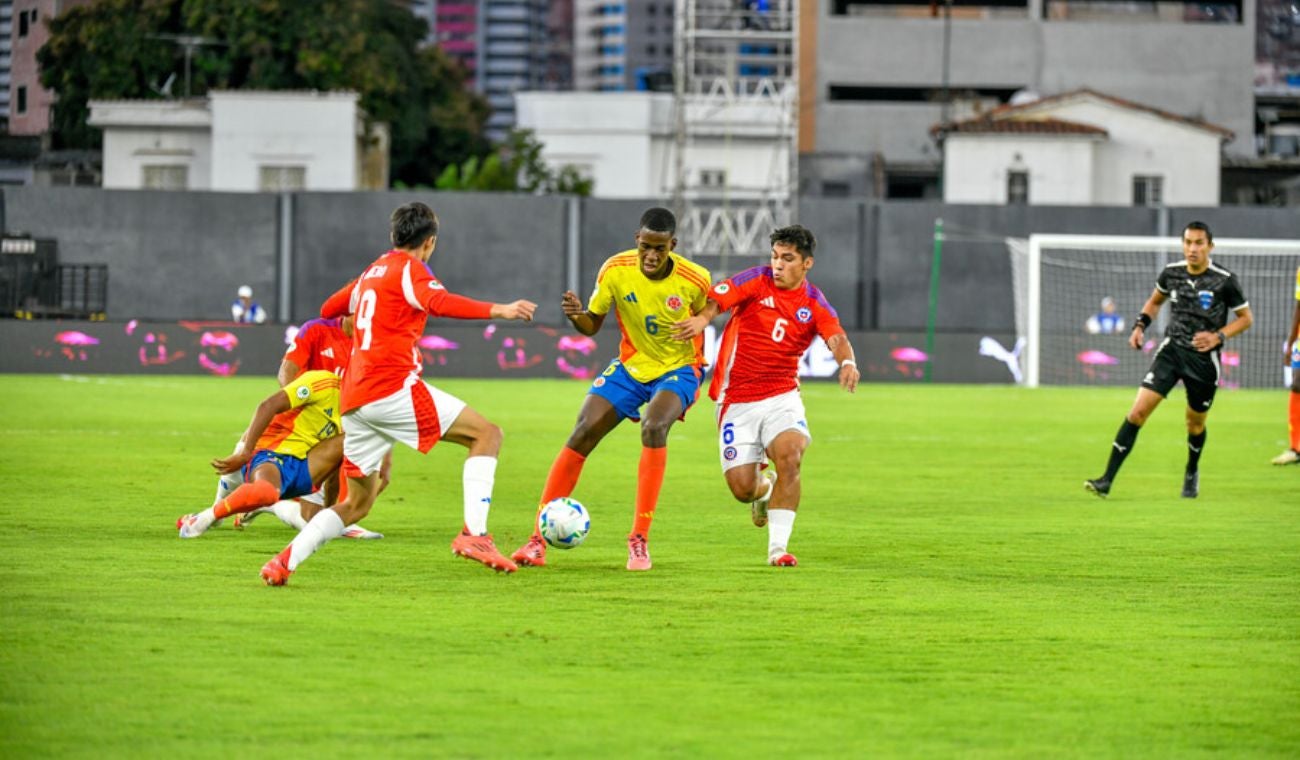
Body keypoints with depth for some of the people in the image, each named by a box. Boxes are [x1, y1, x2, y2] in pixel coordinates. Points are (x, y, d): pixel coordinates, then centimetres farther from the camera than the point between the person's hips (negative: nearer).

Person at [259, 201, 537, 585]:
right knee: (487, 434, -4)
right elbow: (439, 302, -21)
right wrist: (497, 310, -28)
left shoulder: (372, 272, 23)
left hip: (354, 401, 8)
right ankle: (474, 533, -20)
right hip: (392, 387, -8)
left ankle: (285, 561, 4)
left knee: (357, 503, 18)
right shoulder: (409, 268, -1)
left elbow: (329, 310, 36)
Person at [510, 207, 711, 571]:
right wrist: (576, 315, -25)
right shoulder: (615, 270, -14)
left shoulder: (694, 280, -20)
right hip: (629, 365, 3)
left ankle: (639, 541, -24)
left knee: (653, 428, -32)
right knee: (582, 435, -12)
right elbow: (592, 324, -3)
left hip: (677, 369, -3)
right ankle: (538, 540, -6)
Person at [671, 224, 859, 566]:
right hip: (736, 400, 0)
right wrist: (703, 318, -40)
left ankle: (778, 547, -16)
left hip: (782, 397, 0)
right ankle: (765, 487, 36)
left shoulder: (815, 304, -1)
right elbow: (715, 300, -16)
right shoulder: (757, 281, -4)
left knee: (789, 456, -27)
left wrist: (847, 361, -40)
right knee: (742, 488, -5)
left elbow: (837, 339, -16)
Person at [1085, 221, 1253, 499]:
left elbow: (1246, 318, 0)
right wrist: (1140, 326, 3)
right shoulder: (1171, 273, -1)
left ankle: (1192, 473, 45)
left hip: (1204, 359, -2)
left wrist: (1218, 336, -16)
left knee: (1195, 424, 12)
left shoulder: (1225, 281, -11)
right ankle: (1107, 480, -14)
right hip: (1171, 351, 2)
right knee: (1139, 411, -12)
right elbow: (1155, 301, 20)